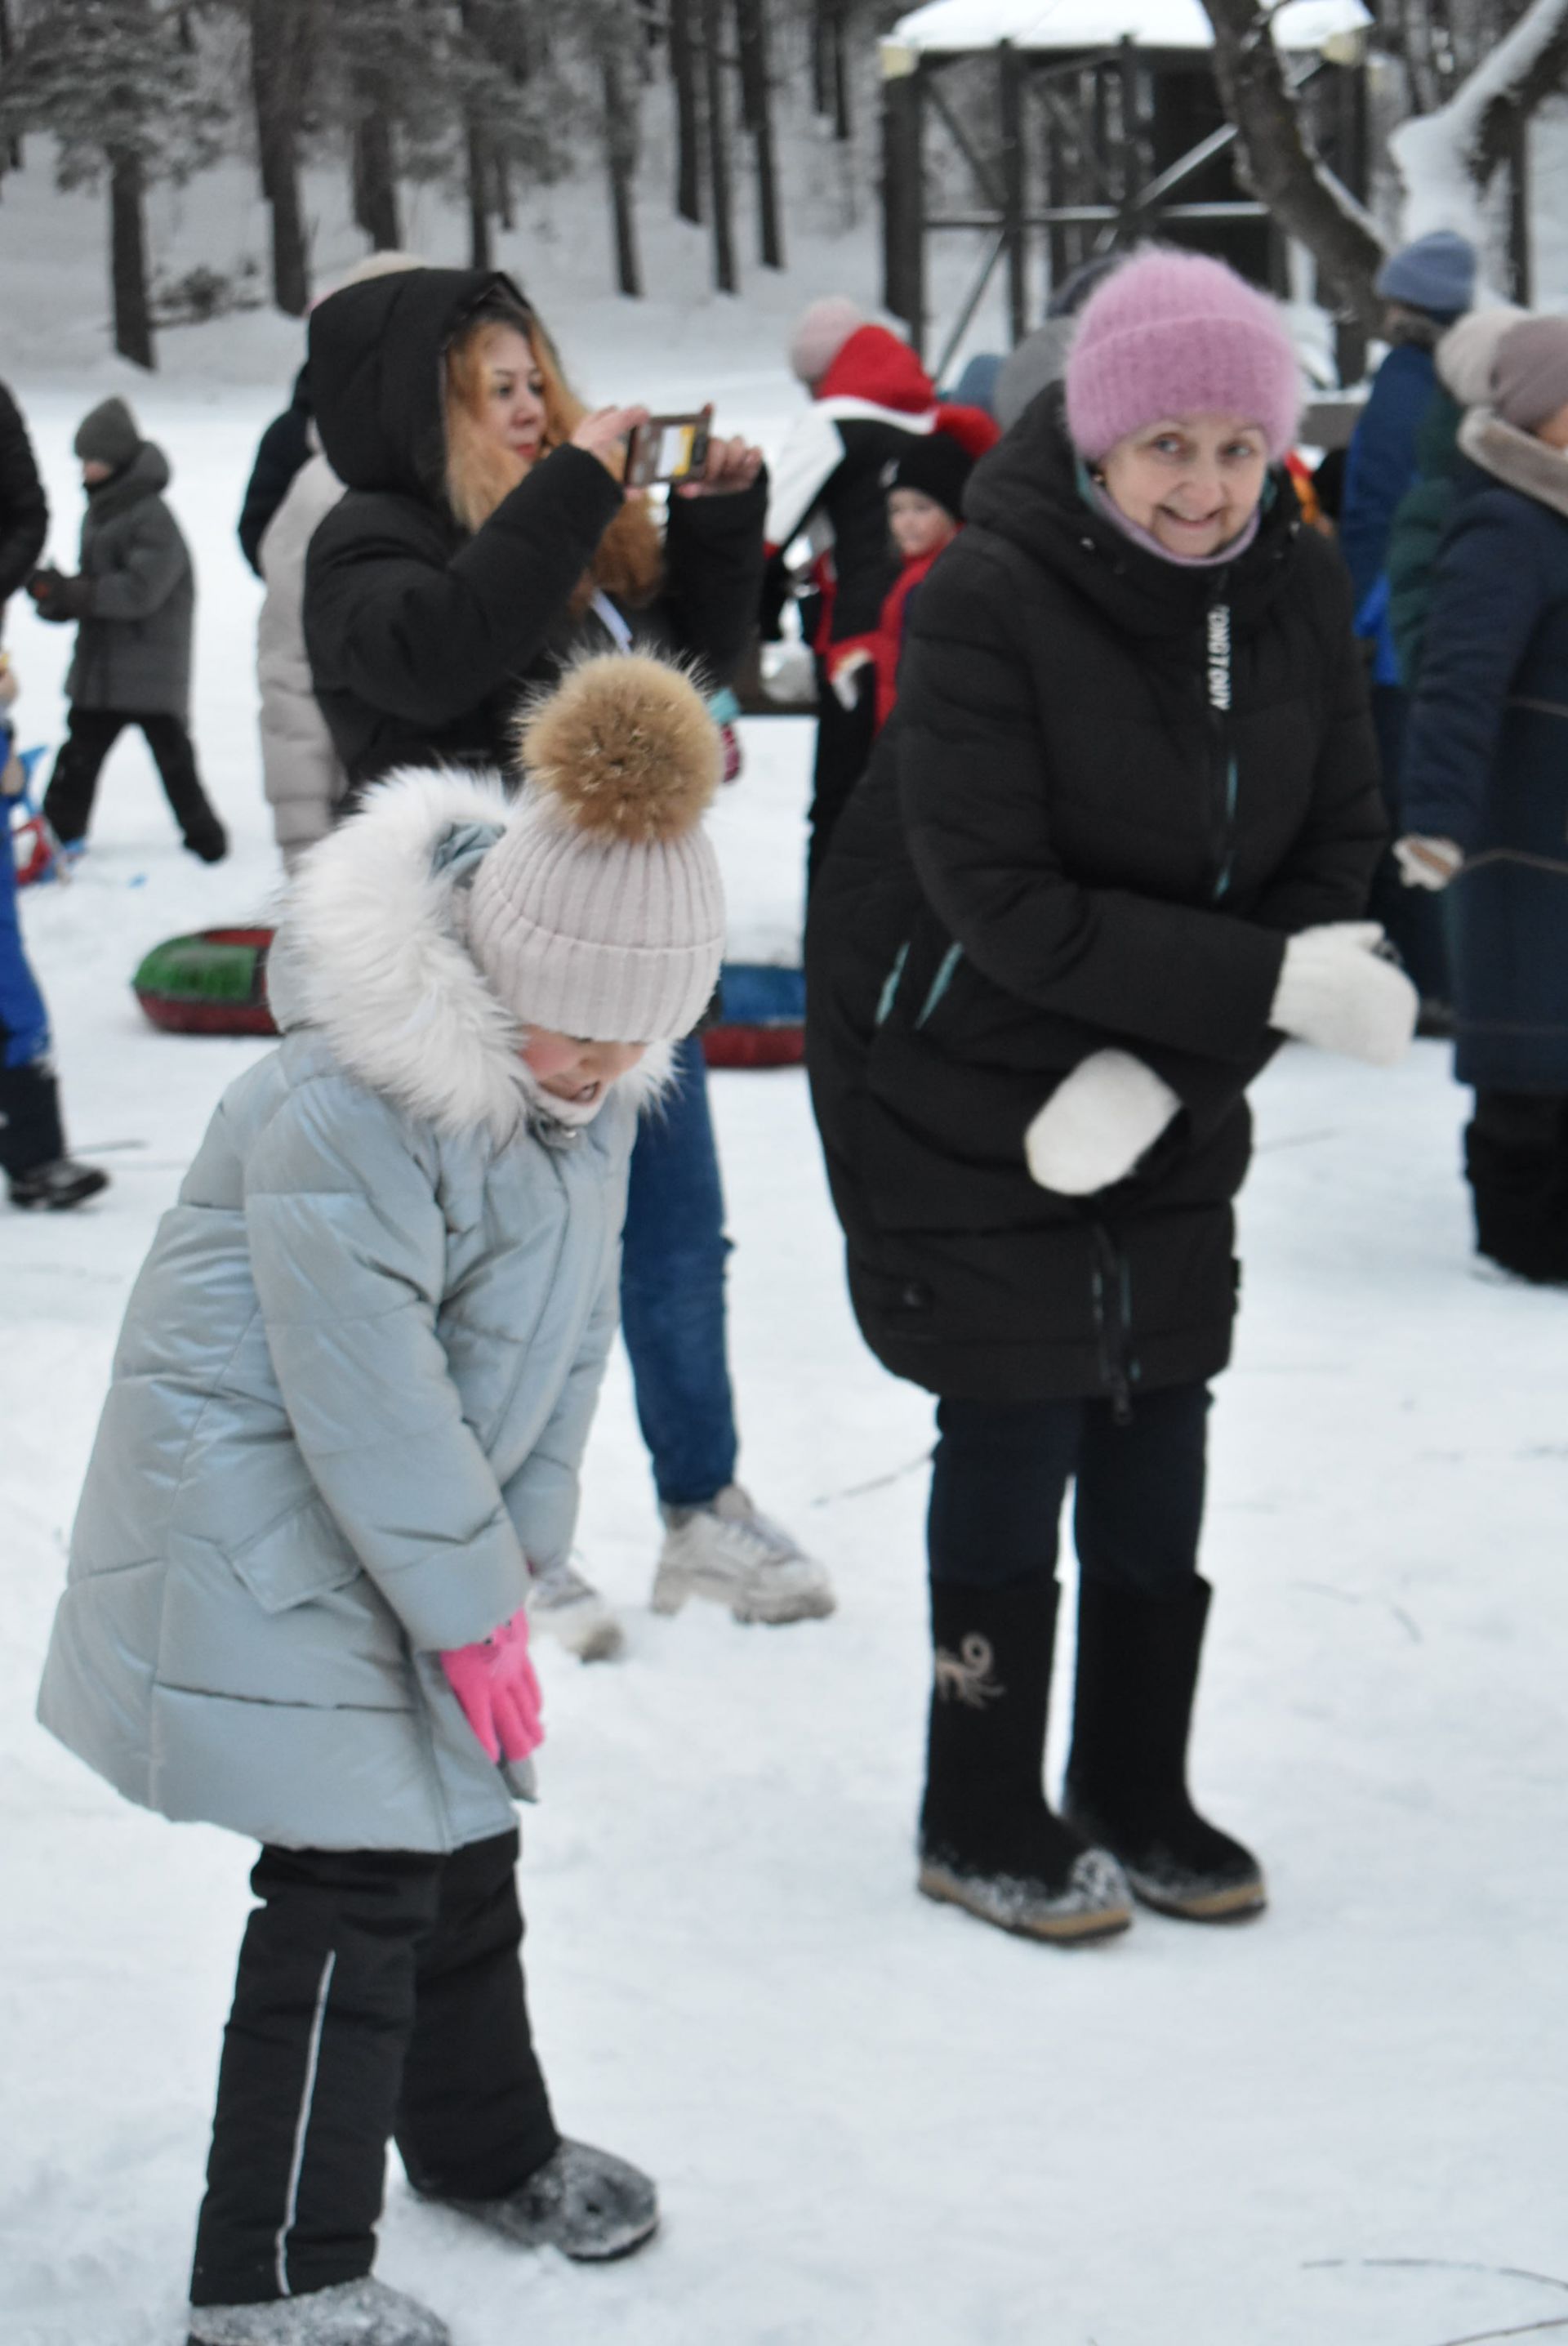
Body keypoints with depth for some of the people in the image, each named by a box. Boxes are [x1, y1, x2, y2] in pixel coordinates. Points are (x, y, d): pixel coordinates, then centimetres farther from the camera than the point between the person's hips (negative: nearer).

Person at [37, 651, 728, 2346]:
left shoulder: (591, 1080, -4)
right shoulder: (345, 1107, -31)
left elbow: (567, 1325, 4)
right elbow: (364, 1395, -25)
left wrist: (514, 1553, 1)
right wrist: (471, 1608, -17)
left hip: (420, 1509, 8)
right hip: (259, 1518, -8)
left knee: (461, 1828, 19)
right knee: (349, 1881, -8)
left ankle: (484, 2143, 41)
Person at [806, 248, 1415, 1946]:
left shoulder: (1297, 585, -7)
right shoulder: (988, 596, -22)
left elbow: (1334, 855, -4)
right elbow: (1002, 896, -24)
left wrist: (1166, 1063, -16)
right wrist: (1266, 982, -27)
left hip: (1171, 1091, 5)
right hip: (961, 1068, -5)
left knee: (1158, 1422, 9)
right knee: (1018, 1426, -2)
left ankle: (1137, 1800, 24)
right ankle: (980, 1820, 14)